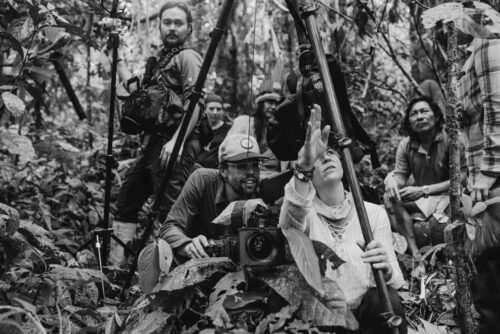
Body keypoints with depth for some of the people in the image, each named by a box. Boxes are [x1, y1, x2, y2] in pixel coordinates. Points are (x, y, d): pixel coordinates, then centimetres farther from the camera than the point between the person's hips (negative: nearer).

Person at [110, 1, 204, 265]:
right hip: (153, 142, 10)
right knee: (126, 201, 12)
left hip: (175, 145, -10)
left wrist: (176, 141, -26)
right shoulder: (160, 60, 22)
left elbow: (194, 104, -17)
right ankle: (114, 264, 20)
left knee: (170, 212, -12)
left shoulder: (187, 58, -4)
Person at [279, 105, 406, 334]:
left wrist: (385, 269, -30)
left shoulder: (374, 213, 1)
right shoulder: (306, 212, -4)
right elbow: (289, 225, -30)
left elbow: (396, 281, -5)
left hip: (367, 315, 2)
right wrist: (303, 166, -45)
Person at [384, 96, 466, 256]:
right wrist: (392, 181, -27)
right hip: (420, 197, 5)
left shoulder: (450, 139, -14)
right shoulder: (406, 145, 0)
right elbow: (400, 175, 1)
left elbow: (462, 177, -16)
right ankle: (414, 252, -24)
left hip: (446, 195, -5)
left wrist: (424, 190, -23)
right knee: (390, 197, -23)